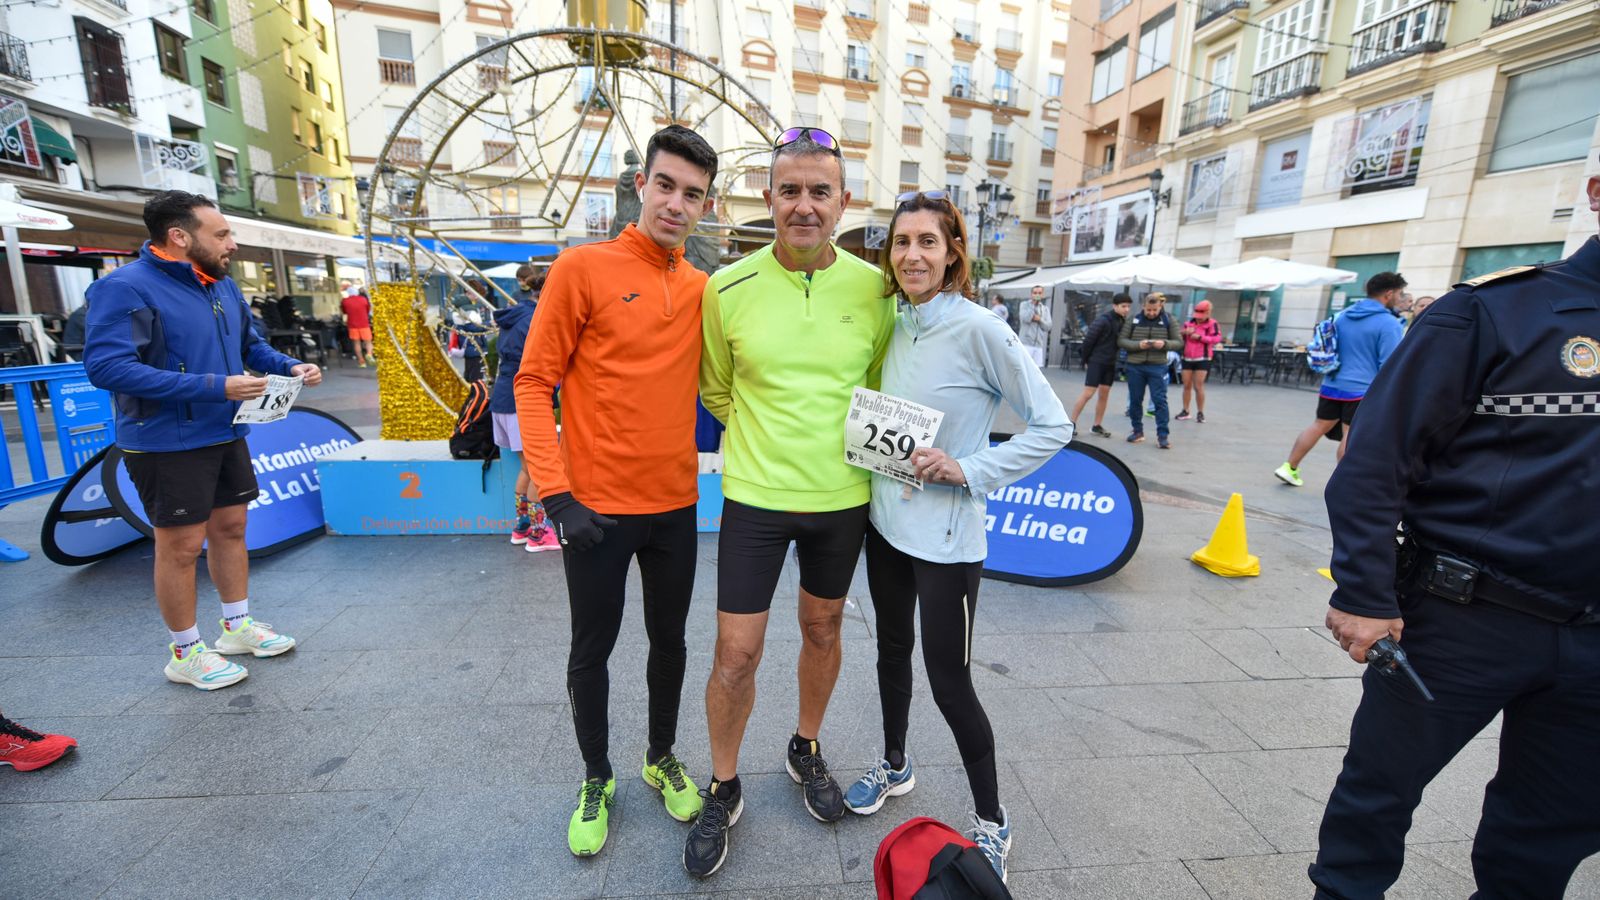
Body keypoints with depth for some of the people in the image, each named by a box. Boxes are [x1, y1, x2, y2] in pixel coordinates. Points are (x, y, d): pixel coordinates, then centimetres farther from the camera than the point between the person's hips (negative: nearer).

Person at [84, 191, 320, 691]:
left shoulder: (222, 285, 7)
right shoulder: (126, 288, -17)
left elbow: (250, 344, 18)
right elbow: (107, 367, -25)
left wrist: (291, 366, -1)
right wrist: (215, 387, -28)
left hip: (226, 435, 8)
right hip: (167, 445, -7)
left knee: (230, 527, 16)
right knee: (181, 545, 3)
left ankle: (237, 625, 32)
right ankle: (185, 653, 21)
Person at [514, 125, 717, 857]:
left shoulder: (703, 290, 4)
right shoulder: (583, 267, -8)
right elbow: (534, 382, -9)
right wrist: (555, 492, -15)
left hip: (676, 506, 4)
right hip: (596, 507, -3)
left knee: (670, 640, 18)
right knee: (591, 650, 13)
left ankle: (662, 758, 42)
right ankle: (596, 779, 38)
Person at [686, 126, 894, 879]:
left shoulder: (874, 288, -4)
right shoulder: (728, 288, -7)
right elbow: (716, 390, 6)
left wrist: (835, 441, 6)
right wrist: (767, 441, 6)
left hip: (842, 498, 2)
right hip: (755, 495, -1)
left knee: (823, 628, 18)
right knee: (736, 651, 4)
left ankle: (806, 751, 45)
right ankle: (724, 789, 32)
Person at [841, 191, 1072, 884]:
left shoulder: (978, 330, -15)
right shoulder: (896, 328, 5)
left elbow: (1052, 425, -13)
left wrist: (970, 470, -19)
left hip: (945, 536, -6)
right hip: (886, 519, 7)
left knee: (949, 681, 4)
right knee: (892, 650, 21)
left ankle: (990, 820, 30)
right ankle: (894, 765, 46)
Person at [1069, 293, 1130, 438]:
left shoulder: (1123, 322, 3)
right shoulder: (1103, 320, -15)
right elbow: (1088, 340, -12)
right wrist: (1086, 360, -5)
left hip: (1111, 363, 6)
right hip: (1096, 362, -6)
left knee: (1104, 394, 9)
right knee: (1088, 393, -8)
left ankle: (1097, 426, 16)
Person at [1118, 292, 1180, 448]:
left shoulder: (1170, 321, 1)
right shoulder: (1133, 319, 0)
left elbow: (1178, 342, 3)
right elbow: (1121, 340, 0)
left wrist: (1165, 344, -18)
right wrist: (1138, 345, -17)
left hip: (1157, 367, -1)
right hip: (1135, 366, 1)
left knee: (1160, 400, -3)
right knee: (1135, 400, 9)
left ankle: (1162, 435, 3)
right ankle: (1138, 431, 24)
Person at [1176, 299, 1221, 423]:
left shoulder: (1212, 324, -4)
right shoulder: (1189, 323, 9)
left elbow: (1217, 338, -16)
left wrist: (1200, 337, -20)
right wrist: (1184, 332, -8)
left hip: (1202, 359, -4)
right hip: (1187, 359, 4)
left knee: (1198, 387, -4)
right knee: (1187, 386, 8)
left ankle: (1200, 412, 8)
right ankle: (1185, 411, 17)